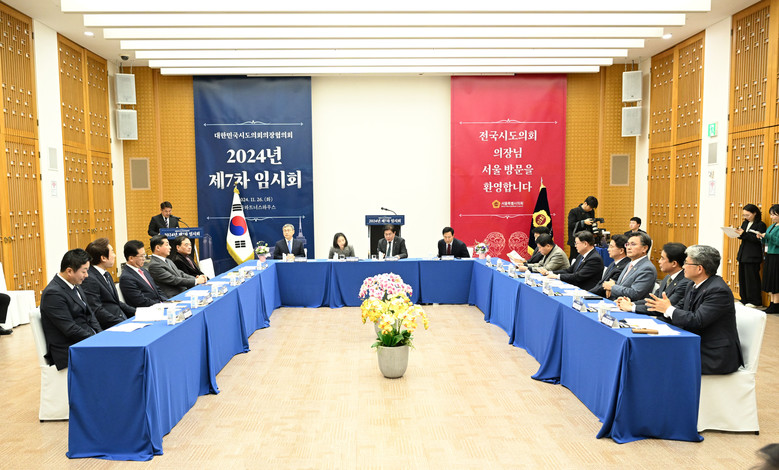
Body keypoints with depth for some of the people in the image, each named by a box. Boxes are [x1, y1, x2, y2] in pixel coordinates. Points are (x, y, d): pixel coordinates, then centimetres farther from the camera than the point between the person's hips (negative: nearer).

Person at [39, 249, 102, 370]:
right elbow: (70, 329, -19)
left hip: (88, 338, 9)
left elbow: (89, 314, 16)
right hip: (69, 350, -9)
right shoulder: (53, 293, -16)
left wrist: (100, 334, 0)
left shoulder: (75, 286, 11)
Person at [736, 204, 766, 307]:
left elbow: (757, 240, -17)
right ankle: (744, 299, 17)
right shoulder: (745, 223, 13)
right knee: (742, 277, 9)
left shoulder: (760, 225, -8)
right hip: (743, 254, 7)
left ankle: (754, 301, 7)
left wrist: (744, 234, -24)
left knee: (752, 278, -2)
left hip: (753, 256, -7)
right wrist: (738, 233, -4)